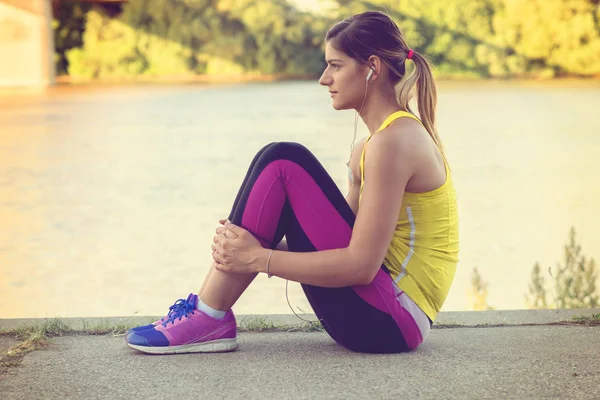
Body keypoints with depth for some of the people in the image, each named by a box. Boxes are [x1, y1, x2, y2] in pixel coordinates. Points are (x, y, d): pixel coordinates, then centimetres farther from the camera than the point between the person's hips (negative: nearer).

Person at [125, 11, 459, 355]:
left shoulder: (394, 140, -16)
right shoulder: (369, 148, 15)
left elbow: (361, 264, -22)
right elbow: (340, 237, 16)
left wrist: (258, 259, -17)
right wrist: (254, 245, 3)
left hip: (391, 322, -10)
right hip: (380, 316, 10)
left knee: (282, 163, -15)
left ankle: (210, 319, -11)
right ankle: (207, 312, 4)